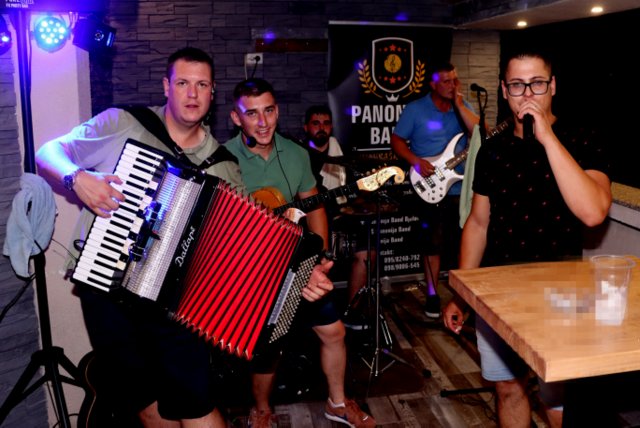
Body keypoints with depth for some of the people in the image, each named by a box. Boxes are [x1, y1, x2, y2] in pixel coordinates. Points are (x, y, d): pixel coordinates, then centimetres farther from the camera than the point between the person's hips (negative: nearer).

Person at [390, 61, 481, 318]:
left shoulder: (463, 107, 8)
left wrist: (458, 104, -11)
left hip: (461, 188, 3)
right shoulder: (415, 109, -2)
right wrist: (416, 162, -16)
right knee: (433, 243, 3)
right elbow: (396, 140, -1)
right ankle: (432, 295, 15)